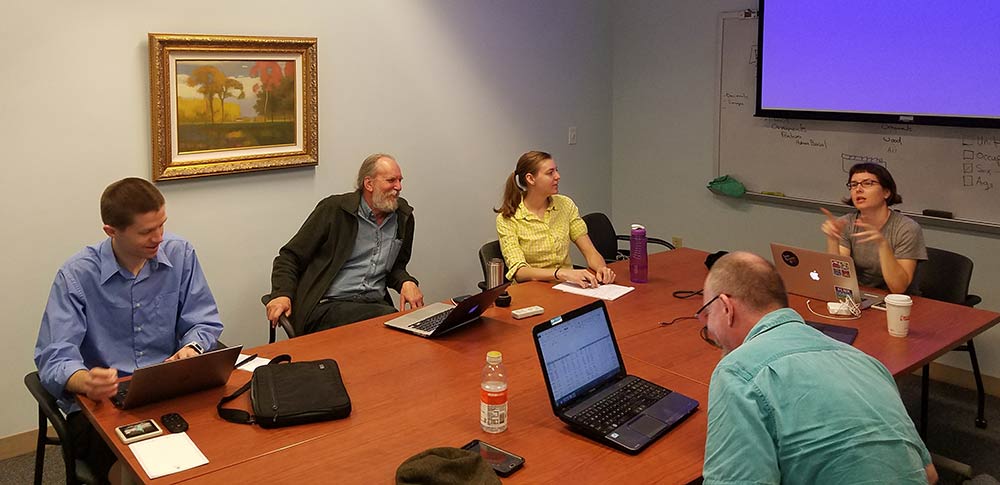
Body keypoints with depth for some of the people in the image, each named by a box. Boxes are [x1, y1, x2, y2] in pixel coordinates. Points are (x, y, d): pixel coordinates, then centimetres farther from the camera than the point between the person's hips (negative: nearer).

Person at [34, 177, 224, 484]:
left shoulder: (181, 255, 1)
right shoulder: (76, 276, -7)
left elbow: (205, 323, 5)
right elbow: (53, 357, -13)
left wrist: (191, 348, -19)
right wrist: (86, 382, -36)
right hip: (99, 402, -2)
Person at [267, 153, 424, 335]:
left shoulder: (404, 217, 15)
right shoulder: (333, 210, 1)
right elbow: (290, 257, 4)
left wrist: (406, 282, 3)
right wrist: (282, 294, -14)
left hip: (376, 304, 5)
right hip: (328, 306, -5)